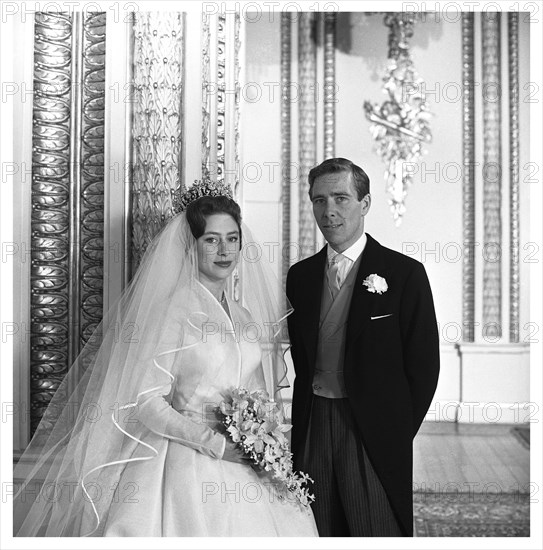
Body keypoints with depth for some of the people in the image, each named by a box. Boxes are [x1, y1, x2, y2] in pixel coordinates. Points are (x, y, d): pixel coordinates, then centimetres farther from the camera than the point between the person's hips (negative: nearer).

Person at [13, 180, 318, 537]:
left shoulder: (253, 307, 8)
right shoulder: (168, 310, -10)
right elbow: (145, 401, -14)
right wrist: (213, 442, -17)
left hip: (251, 466, 5)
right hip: (189, 464, -5)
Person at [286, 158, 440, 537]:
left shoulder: (404, 273, -6)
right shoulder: (300, 275, 9)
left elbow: (424, 366, -5)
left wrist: (397, 433, -4)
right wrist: (301, 426, 6)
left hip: (374, 434, -4)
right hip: (311, 430, 4)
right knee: (319, 534, 10)